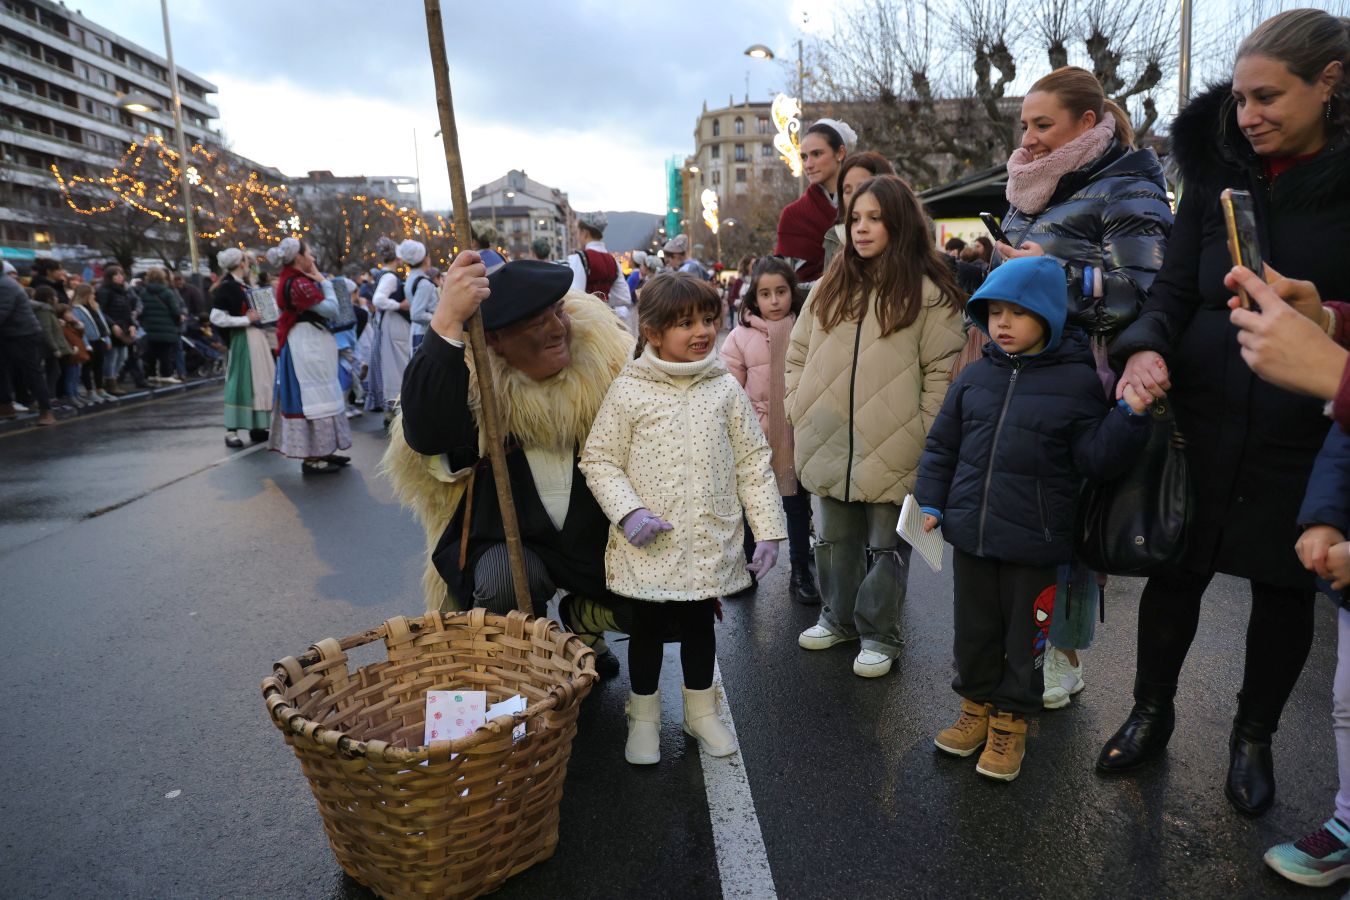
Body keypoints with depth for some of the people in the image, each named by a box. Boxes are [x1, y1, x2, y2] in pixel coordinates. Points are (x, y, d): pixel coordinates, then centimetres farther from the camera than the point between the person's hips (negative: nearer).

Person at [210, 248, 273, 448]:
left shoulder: (243, 285, 13)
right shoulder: (227, 286, -12)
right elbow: (216, 318, -19)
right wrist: (246, 320, -18)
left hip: (256, 337, 9)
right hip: (242, 339, -9)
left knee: (259, 381, 12)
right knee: (241, 382, -5)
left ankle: (256, 427, 21)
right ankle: (231, 431, 3)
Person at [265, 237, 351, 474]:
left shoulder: (291, 280, 11)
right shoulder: (299, 283, -20)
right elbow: (331, 309, -20)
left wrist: (318, 281, 7)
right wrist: (324, 281, -10)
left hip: (307, 344, 11)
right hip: (308, 345, -11)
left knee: (308, 395, 13)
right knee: (312, 396, -6)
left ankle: (318, 452, 21)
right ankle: (311, 458, -2)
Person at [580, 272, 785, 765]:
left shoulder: (725, 388, -1)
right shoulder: (629, 390, -9)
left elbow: (753, 461, 2)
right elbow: (599, 459, -4)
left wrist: (767, 529, -1)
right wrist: (628, 511, -18)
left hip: (711, 544, 2)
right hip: (650, 545, -2)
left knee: (699, 625, 18)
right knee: (648, 627, 14)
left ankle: (701, 710, 39)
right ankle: (644, 717, 35)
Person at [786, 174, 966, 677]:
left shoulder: (929, 293, -5)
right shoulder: (831, 287, 10)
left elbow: (941, 372, -7)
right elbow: (798, 353, 14)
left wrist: (927, 438, -11)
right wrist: (798, 414, 7)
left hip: (892, 451, -4)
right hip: (828, 444, 5)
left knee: (885, 546, 8)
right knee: (834, 539, 18)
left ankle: (878, 635, 24)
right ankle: (838, 618, 36)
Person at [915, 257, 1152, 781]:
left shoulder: (1076, 380, -6)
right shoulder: (976, 377, 4)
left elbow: (1096, 458, -8)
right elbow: (942, 445, 11)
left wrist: (1130, 417, -21)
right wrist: (931, 502, 4)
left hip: (1033, 543, -3)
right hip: (970, 533, 4)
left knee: (1024, 636, 11)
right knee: (973, 629, 17)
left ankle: (1012, 721, 30)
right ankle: (976, 705, 37)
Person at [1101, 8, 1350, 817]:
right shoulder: (1217, 169, 2)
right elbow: (1175, 287, 1)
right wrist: (1146, 347, -17)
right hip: (1203, 417, 2)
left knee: (1284, 587, 13)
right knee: (1177, 570, 11)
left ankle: (1254, 737, 35)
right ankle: (1152, 711, 34)